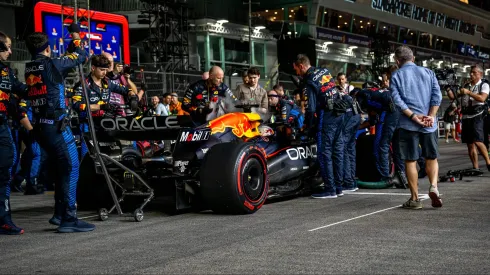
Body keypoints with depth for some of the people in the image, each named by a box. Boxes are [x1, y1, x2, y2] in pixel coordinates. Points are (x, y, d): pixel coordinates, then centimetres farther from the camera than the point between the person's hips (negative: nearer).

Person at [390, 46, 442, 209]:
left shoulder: (396, 76, 3)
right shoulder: (428, 73, 10)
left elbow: (397, 99, -10)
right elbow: (437, 95, -2)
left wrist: (413, 116, -13)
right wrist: (431, 116, -8)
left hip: (408, 124, -2)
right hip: (429, 125, 2)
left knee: (410, 161, 5)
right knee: (432, 158, 15)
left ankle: (415, 199, 8)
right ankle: (433, 186, -8)